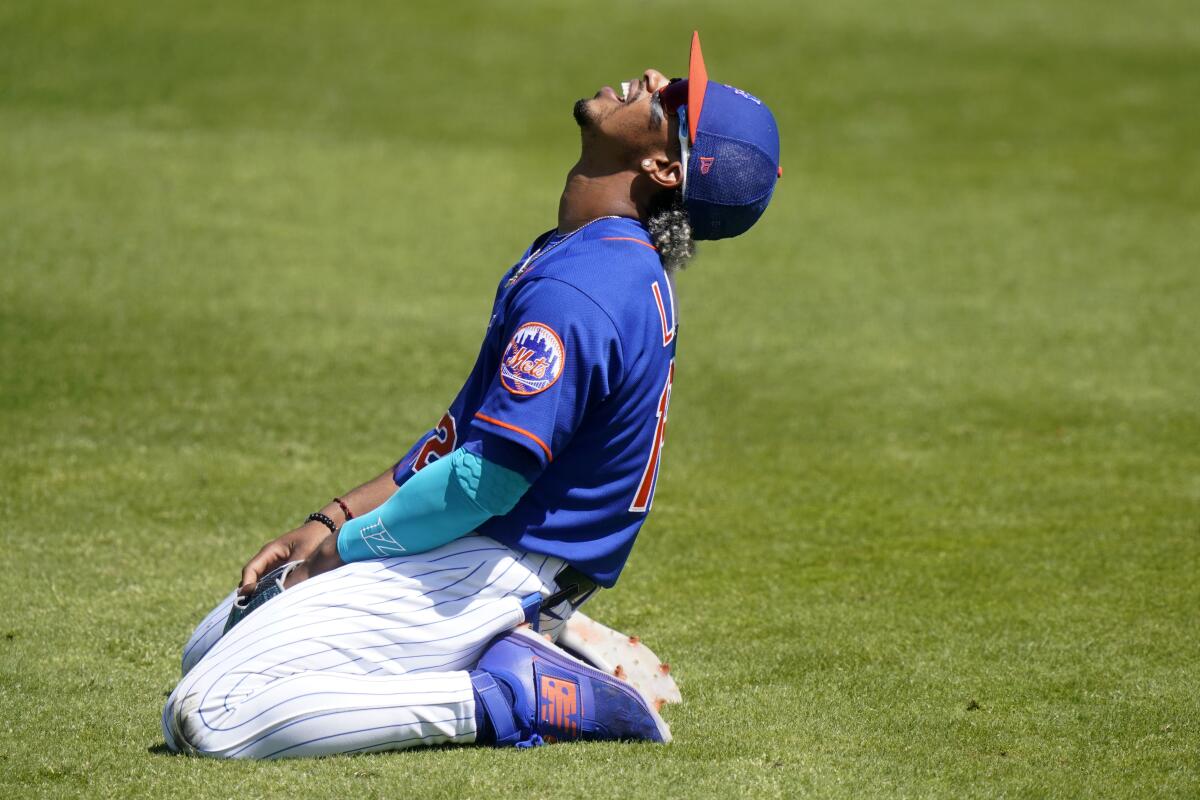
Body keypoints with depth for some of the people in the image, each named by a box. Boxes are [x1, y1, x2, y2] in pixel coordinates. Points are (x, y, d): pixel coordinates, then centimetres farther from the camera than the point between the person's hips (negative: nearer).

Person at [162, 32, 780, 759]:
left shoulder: (578, 290, -24)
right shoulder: (622, 262, 10)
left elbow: (485, 478, -27)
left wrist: (343, 548, -11)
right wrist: (331, 522, 8)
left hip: (483, 567, -11)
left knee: (207, 718, -18)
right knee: (210, 648, 22)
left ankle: (495, 703, -11)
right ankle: (498, 659, 10)